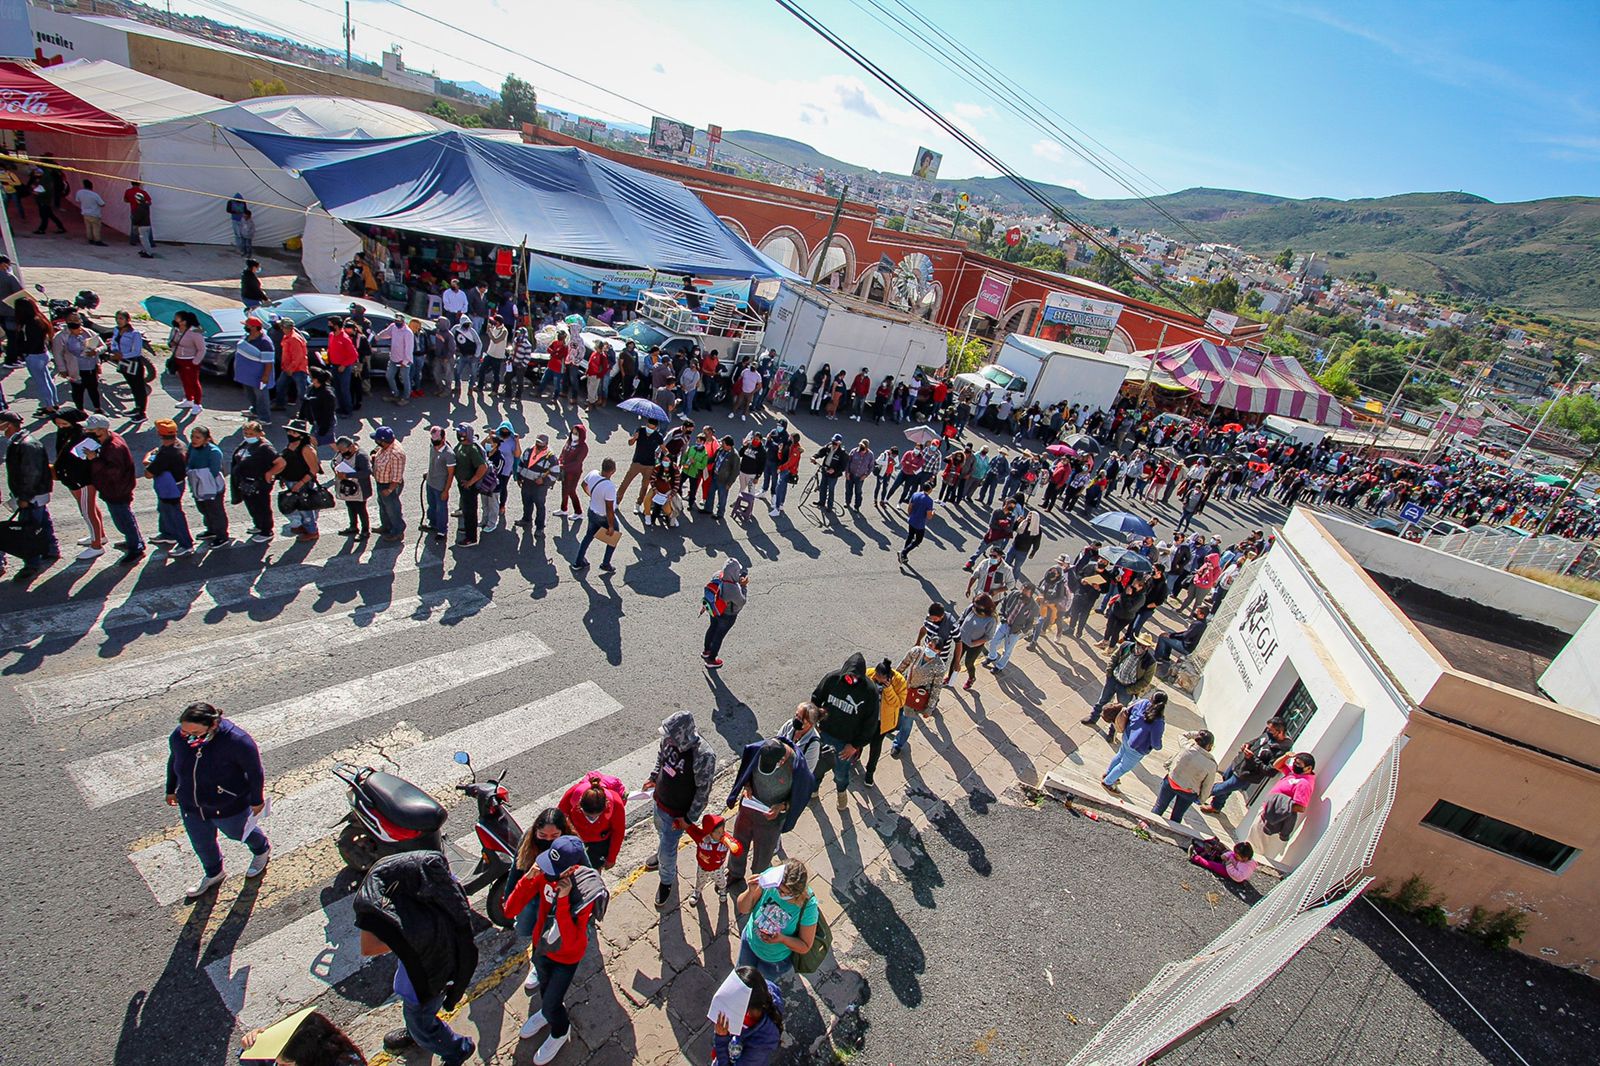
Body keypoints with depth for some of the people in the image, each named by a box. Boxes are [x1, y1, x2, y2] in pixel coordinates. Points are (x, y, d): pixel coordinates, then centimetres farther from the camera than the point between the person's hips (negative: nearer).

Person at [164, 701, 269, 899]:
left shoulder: (236, 741, -36)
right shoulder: (178, 737, -21)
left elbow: (255, 771, -20)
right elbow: (173, 761, 3)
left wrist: (257, 801, -9)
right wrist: (171, 790, 16)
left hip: (229, 807, -5)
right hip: (191, 806, 5)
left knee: (238, 832, 24)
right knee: (201, 842, 25)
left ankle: (262, 850, 57)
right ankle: (213, 874, 56)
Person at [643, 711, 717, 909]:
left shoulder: (703, 756, -37)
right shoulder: (670, 738, -19)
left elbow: (703, 790, -25)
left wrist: (689, 819, -18)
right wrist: (654, 778, 8)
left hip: (677, 812, -6)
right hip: (659, 800, 6)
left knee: (667, 849, 11)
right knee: (661, 833, 32)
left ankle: (667, 881, 41)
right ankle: (662, 856, 64)